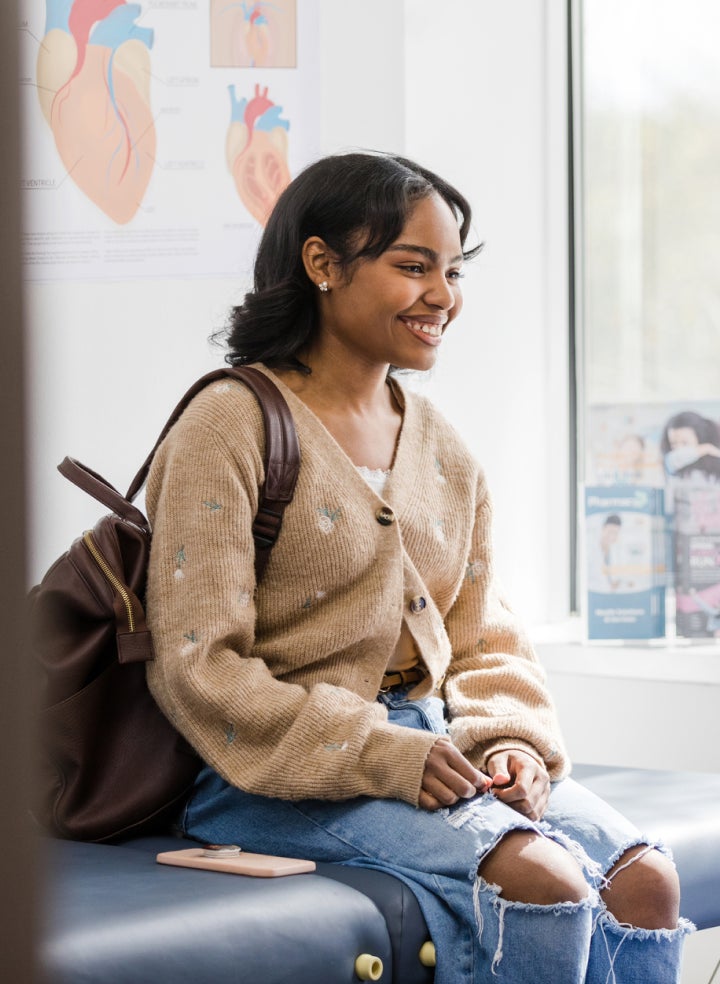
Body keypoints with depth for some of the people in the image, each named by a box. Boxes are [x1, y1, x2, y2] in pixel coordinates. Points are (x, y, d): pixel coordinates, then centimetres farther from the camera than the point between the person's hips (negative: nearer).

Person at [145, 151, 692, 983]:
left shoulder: (445, 453, 16)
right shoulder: (230, 428, -6)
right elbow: (197, 667, -12)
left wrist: (505, 743, -5)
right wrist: (381, 755, -20)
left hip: (432, 750, 7)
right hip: (287, 777, -6)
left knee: (644, 879, -18)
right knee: (545, 880, -29)